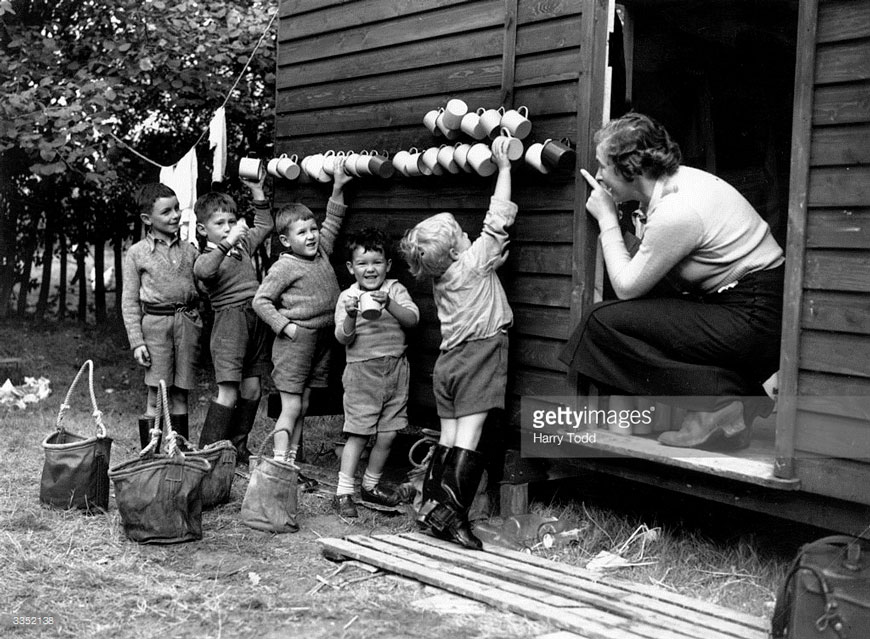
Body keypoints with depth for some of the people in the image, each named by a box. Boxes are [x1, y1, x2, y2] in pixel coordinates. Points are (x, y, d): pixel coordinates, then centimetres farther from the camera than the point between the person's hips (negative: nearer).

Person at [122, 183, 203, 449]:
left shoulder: (189, 250, 11)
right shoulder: (137, 253, 2)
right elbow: (130, 302, 1)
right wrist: (136, 342, -4)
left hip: (188, 322, 3)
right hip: (155, 324, -3)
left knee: (180, 395, 8)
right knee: (157, 397, -2)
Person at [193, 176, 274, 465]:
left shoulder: (243, 244, 17)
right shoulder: (207, 257, -6)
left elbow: (265, 225, 33)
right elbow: (204, 271, -31)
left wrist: (257, 191, 25)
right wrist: (227, 244, -39)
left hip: (256, 319, 7)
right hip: (230, 319, -7)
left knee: (252, 389, 9)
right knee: (229, 392, -11)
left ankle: (238, 446, 21)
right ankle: (207, 451, -4)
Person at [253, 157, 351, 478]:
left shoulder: (321, 250, 9)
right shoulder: (284, 267, -11)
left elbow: (332, 221, 21)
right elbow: (261, 300, -9)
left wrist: (338, 188, 14)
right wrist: (285, 326, -14)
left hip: (321, 340, 7)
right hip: (295, 342, -7)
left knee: (302, 408, 11)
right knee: (290, 409, -6)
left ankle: (291, 465, 18)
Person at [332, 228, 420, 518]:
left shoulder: (395, 289, 3)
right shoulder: (347, 297, -2)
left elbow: (412, 319, -12)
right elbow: (343, 338, -9)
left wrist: (388, 303, -27)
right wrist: (351, 316, -28)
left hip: (395, 369, 3)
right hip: (362, 371, -2)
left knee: (388, 434, 8)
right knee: (358, 434, -5)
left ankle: (371, 485, 26)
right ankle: (344, 491, 5)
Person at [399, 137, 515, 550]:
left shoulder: (439, 277, 8)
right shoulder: (475, 261, -9)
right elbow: (499, 216, -4)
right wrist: (503, 166, 1)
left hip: (449, 358, 7)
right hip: (480, 352, -7)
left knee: (448, 436, 11)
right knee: (468, 437, -8)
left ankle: (431, 504, 12)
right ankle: (452, 515, -11)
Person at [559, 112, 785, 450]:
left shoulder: (676, 213, -22)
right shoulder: (679, 179, 6)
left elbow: (626, 286, -10)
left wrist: (607, 219, -4)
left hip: (755, 320, -10)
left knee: (604, 321, -12)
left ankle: (717, 410, -9)